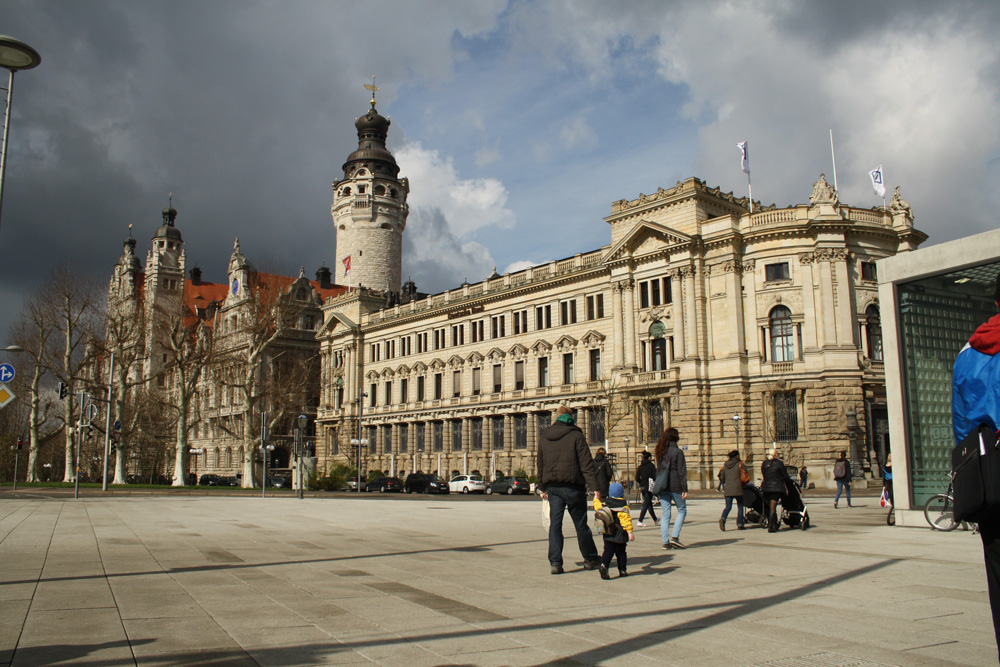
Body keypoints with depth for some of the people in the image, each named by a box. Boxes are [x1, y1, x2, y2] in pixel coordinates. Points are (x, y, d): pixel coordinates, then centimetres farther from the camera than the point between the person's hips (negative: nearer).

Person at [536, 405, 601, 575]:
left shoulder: (544, 437, 9)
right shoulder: (576, 436, -5)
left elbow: (540, 464, 15)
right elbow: (586, 464, -10)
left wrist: (542, 487, 23)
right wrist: (595, 487, -11)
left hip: (552, 487, 3)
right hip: (573, 486, -3)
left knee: (554, 524, 4)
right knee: (581, 524, 9)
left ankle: (555, 562, -5)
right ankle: (590, 559, 22)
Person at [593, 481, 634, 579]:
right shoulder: (623, 506, -10)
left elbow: (597, 507, 21)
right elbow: (626, 519, -17)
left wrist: (596, 498, 38)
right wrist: (630, 532, -18)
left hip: (608, 534, 3)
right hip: (620, 535, -3)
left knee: (608, 551, 2)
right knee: (621, 552, 11)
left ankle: (603, 565, -20)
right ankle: (622, 570, 18)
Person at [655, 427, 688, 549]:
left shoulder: (660, 452, 10)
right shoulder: (678, 452, -7)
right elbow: (682, 472, -10)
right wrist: (684, 489, -9)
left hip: (662, 487, 5)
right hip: (675, 486, -5)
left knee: (665, 514, 7)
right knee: (682, 510, 10)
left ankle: (665, 541, 5)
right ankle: (674, 537, -2)